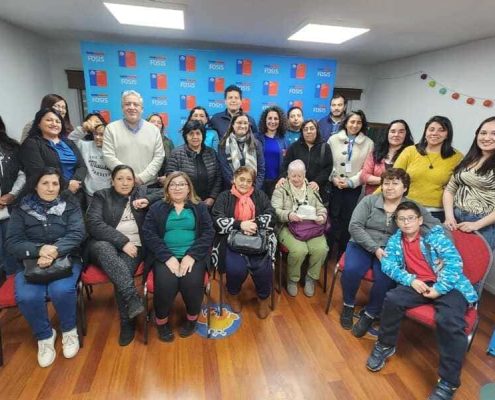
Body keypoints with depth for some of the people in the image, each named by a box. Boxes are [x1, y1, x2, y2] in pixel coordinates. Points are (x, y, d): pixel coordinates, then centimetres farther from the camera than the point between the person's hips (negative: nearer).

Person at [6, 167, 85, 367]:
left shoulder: (70, 206, 5)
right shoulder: (21, 209, 7)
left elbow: (76, 234, -7)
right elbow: (12, 242, -1)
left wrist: (55, 251, -24)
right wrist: (39, 249, -21)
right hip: (31, 261, 2)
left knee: (61, 290, -31)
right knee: (27, 297, -27)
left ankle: (69, 330, 0)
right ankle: (45, 336, 3)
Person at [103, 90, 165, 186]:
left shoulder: (154, 129, 7)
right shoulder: (111, 128, 4)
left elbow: (159, 157, 1)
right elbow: (108, 157, -4)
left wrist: (142, 177, -11)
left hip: (149, 185, 1)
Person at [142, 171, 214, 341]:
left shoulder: (200, 207, 11)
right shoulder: (156, 208, 11)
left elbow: (208, 233, 1)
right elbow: (149, 235, 0)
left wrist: (192, 256, -14)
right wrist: (168, 257, -14)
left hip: (192, 255, 0)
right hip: (165, 256, 0)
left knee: (191, 283, -27)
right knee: (165, 285, -27)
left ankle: (192, 318, 5)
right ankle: (162, 321, 5)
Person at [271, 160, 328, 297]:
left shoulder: (312, 189, 17)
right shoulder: (281, 189, 4)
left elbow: (321, 208, 13)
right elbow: (275, 211, -7)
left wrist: (322, 217, -10)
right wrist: (289, 215, -27)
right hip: (289, 227, -3)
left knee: (321, 248, -24)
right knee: (299, 250, -30)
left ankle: (311, 278, 4)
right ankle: (292, 280, 0)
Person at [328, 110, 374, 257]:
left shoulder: (368, 143, 3)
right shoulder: (333, 139, 4)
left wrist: (350, 182, -11)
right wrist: (334, 178, -11)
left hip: (354, 187, 1)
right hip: (334, 186, 0)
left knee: (347, 220, 7)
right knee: (333, 218, -2)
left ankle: (342, 255, 23)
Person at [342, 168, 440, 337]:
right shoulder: (369, 200, 0)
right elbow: (354, 226, -7)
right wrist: (374, 248, -16)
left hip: (390, 251, 1)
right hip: (362, 245, 0)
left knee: (386, 279, -28)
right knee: (351, 270, -28)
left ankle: (369, 314, 0)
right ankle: (348, 305, 3)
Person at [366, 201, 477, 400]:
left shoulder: (434, 235, -1)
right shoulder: (396, 240, 8)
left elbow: (454, 261, -10)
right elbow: (387, 264, -1)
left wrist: (439, 289, -17)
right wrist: (411, 280, -15)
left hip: (448, 285, -3)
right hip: (418, 284, 3)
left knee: (449, 321, -30)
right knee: (392, 299, -24)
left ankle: (448, 382, -13)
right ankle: (385, 345, 1)